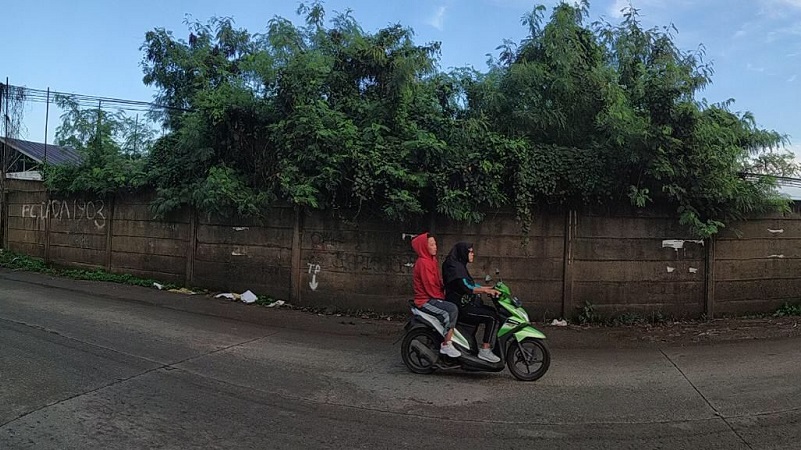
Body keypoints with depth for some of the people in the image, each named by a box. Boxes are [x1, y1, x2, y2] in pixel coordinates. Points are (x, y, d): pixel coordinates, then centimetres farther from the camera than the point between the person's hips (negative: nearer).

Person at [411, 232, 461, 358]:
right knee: (452, 309, -27)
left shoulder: (430, 260, 14)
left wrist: (444, 290, 2)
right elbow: (429, 286, -20)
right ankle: (446, 345, -21)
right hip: (426, 301, -10)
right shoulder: (423, 263, -17)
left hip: (433, 297, 10)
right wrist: (442, 296, -9)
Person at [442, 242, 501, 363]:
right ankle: (485, 350, -13)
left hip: (466, 304, 10)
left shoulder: (460, 266, 17)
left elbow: (471, 285, 21)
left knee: (493, 311, 9)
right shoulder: (454, 267, -15)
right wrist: (487, 291, -25)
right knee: (492, 317, -17)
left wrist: (490, 289, 12)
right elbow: (466, 287, -26)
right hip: (460, 308, -10)